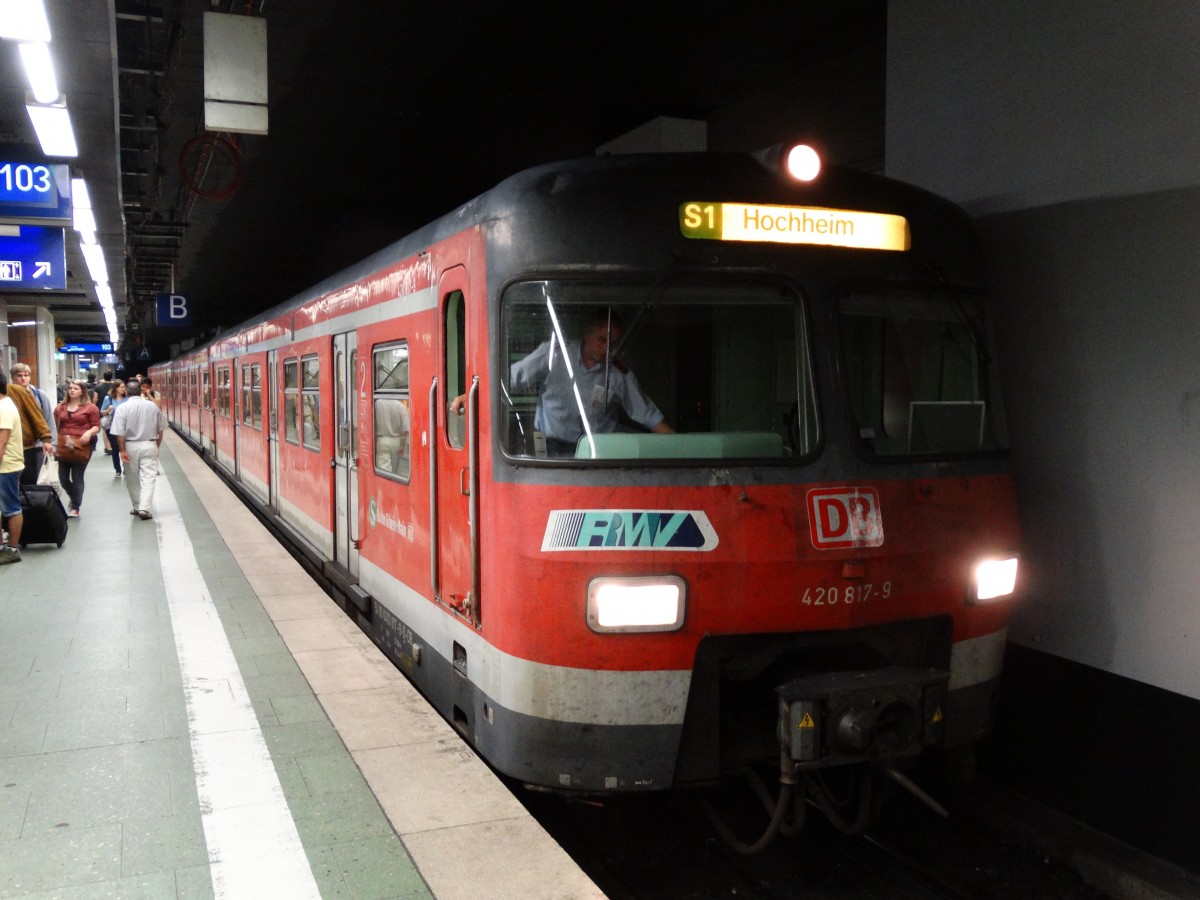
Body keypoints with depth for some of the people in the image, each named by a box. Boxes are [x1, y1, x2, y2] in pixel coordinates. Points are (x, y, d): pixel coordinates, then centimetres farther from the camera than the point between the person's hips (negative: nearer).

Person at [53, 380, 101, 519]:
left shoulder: (90, 407, 1)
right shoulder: (60, 407, 15)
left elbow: (97, 427, -1)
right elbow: (56, 427, 15)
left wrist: (89, 432, -21)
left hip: (81, 447, -4)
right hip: (63, 447, 4)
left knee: (77, 478, 0)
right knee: (63, 477, 6)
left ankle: (75, 507, 10)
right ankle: (74, 498, 32)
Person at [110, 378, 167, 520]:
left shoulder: (122, 408, -8)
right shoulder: (153, 406, -1)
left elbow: (119, 433, -12)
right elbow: (160, 429, 6)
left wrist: (122, 450, -6)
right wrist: (157, 446, 17)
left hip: (131, 447, 0)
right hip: (149, 445, 1)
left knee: (132, 480, 14)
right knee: (148, 479, -1)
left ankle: (137, 507, 23)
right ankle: (144, 508, -11)